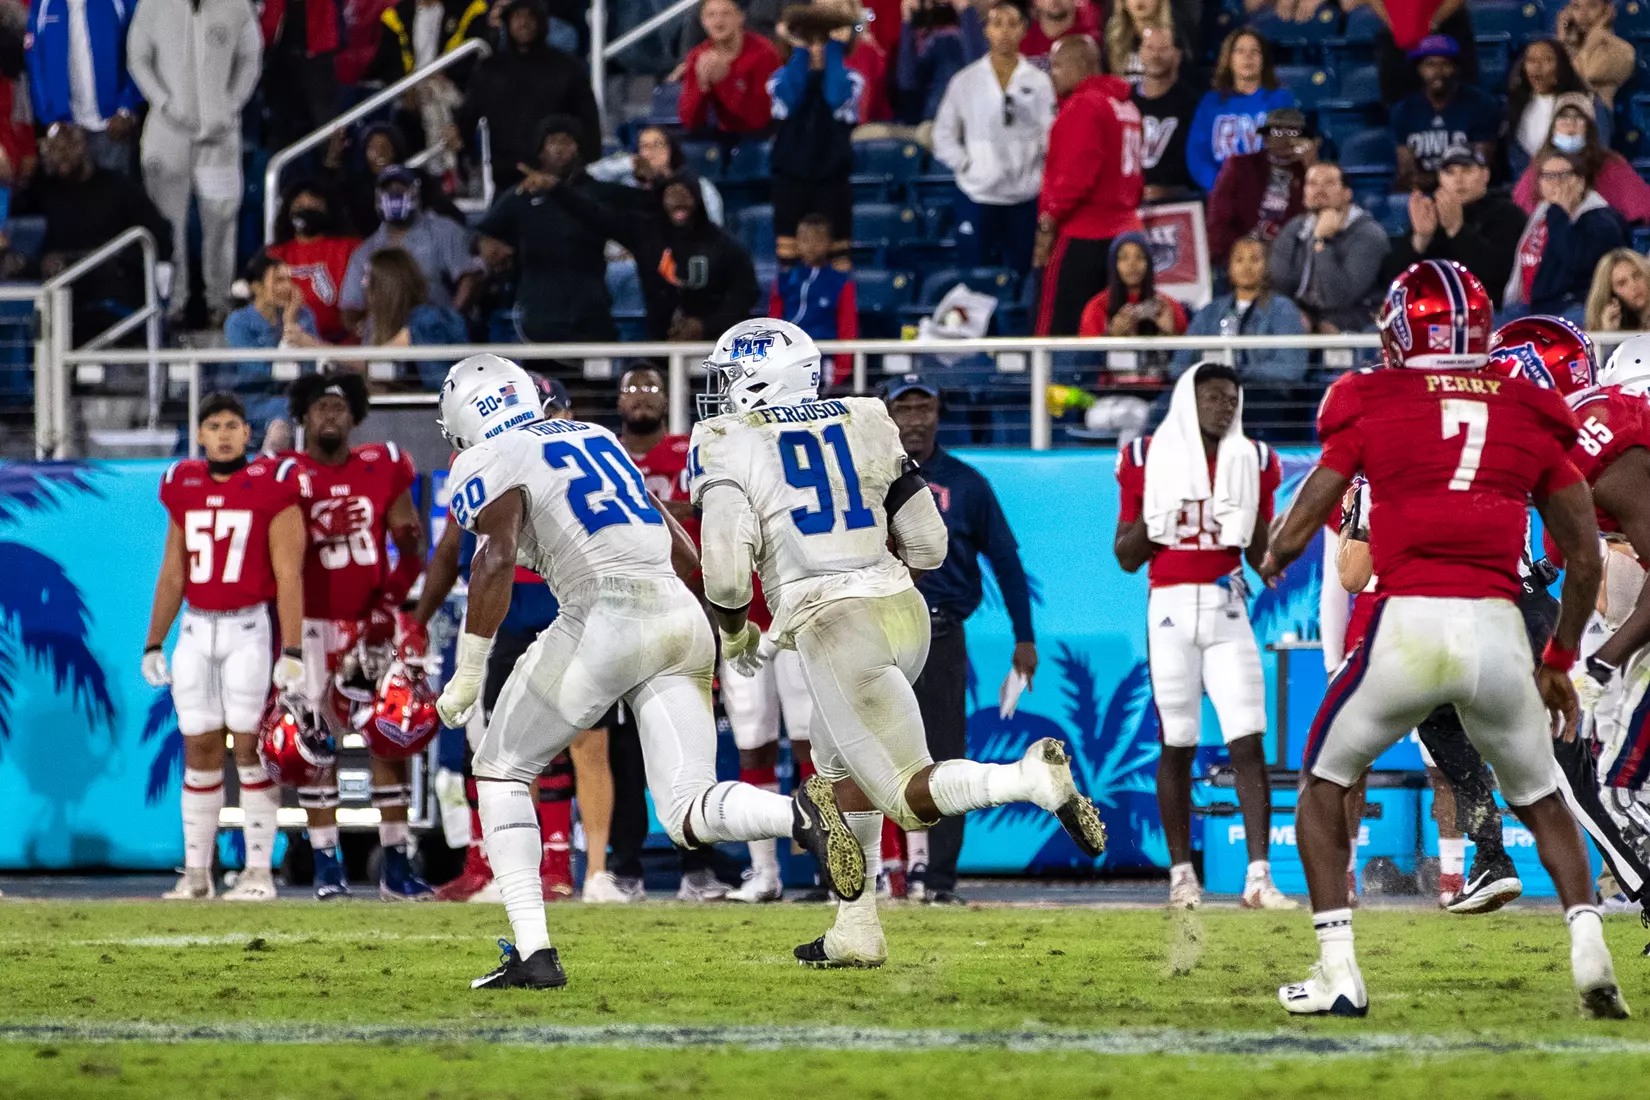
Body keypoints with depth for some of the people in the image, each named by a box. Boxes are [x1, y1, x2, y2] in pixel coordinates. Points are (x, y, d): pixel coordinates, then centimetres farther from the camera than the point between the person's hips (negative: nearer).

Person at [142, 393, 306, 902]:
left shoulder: (270, 487, -6)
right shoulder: (184, 487, 10)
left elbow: (288, 574, -9)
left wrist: (291, 651, -14)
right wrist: (153, 644, 16)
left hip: (250, 629, -5)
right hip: (197, 629, 5)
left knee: (250, 747, -6)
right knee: (199, 749, 4)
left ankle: (259, 873, -1)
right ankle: (196, 873, 8)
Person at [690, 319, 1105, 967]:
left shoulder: (729, 448, -2)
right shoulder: (864, 426, 13)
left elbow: (726, 576, -11)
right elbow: (929, 547, 13)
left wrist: (734, 635, 10)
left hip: (834, 628, -7)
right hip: (903, 607, 7)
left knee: (912, 798, -2)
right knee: (840, 762, 27)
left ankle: (1032, 779, -28)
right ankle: (855, 931, 25)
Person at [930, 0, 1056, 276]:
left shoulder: (1038, 82, 2)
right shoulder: (965, 82, 3)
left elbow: (1051, 137, -3)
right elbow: (944, 134, 7)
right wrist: (965, 165, -6)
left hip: (1025, 197, 0)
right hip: (977, 194, 0)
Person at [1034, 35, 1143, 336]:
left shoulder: (1083, 105, -11)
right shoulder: (1124, 105, 17)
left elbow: (1076, 173, -19)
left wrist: (1048, 220, -14)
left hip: (1081, 236, -9)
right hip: (1124, 228, 9)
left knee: (1056, 330, -10)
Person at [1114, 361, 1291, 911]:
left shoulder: (1253, 462, 7)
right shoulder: (1147, 460, 3)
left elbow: (1264, 557, 11)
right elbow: (1127, 559, 6)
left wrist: (1252, 516, -7)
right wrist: (1154, 514, -9)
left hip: (1228, 611, 1)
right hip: (1169, 610, -1)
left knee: (1249, 743, -9)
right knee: (1176, 746, 4)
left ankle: (1259, 876, -11)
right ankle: (1181, 874, 14)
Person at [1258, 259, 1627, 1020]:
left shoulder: (1373, 407, 6)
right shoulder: (1531, 416, 14)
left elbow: (1296, 532, 9)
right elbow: (1586, 558, 17)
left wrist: (1271, 561, 33)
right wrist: (1559, 661, 29)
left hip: (1409, 623, -2)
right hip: (1499, 631, 2)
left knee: (1325, 785, 19)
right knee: (1541, 799, 23)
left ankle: (1338, 972, 10)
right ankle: (1589, 949, 3)